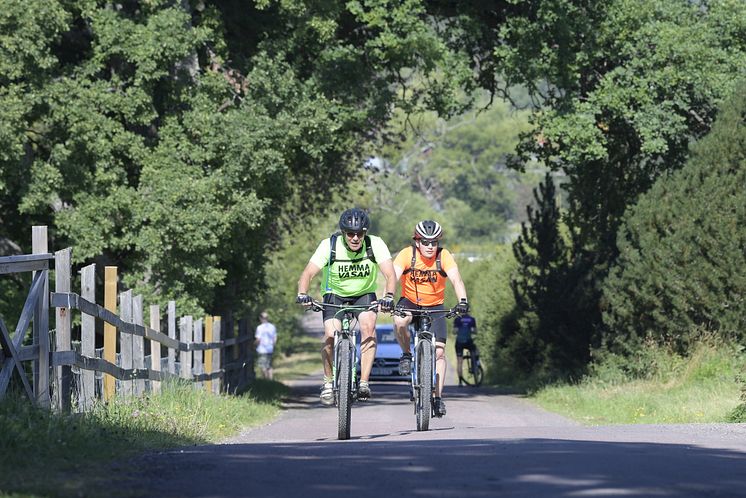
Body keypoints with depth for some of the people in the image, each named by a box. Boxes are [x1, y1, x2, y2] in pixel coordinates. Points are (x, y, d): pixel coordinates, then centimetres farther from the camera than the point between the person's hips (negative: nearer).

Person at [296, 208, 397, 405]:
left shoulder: (375, 244, -22)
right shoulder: (329, 245, -23)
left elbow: (390, 274, -30)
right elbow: (308, 273, -26)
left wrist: (388, 297, -50)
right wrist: (302, 294, -47)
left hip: (364, 294, 0)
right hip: (335, 294, 0)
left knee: (368, 324, -28)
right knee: (331, 336, -21)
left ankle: (364, 383, -22)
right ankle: (328, 381, 4)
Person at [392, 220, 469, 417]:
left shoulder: (444, 256, -18)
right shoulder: (407, 255, -19)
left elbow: (456, 279, -29)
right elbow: (393, 277, -30)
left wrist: (462, 301, -47)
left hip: (434, 306, 0)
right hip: (410, 302, 0)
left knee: (439, 351, -11)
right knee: (399, 321, -35)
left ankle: (438, 397, -2)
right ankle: (406, 355, -7)